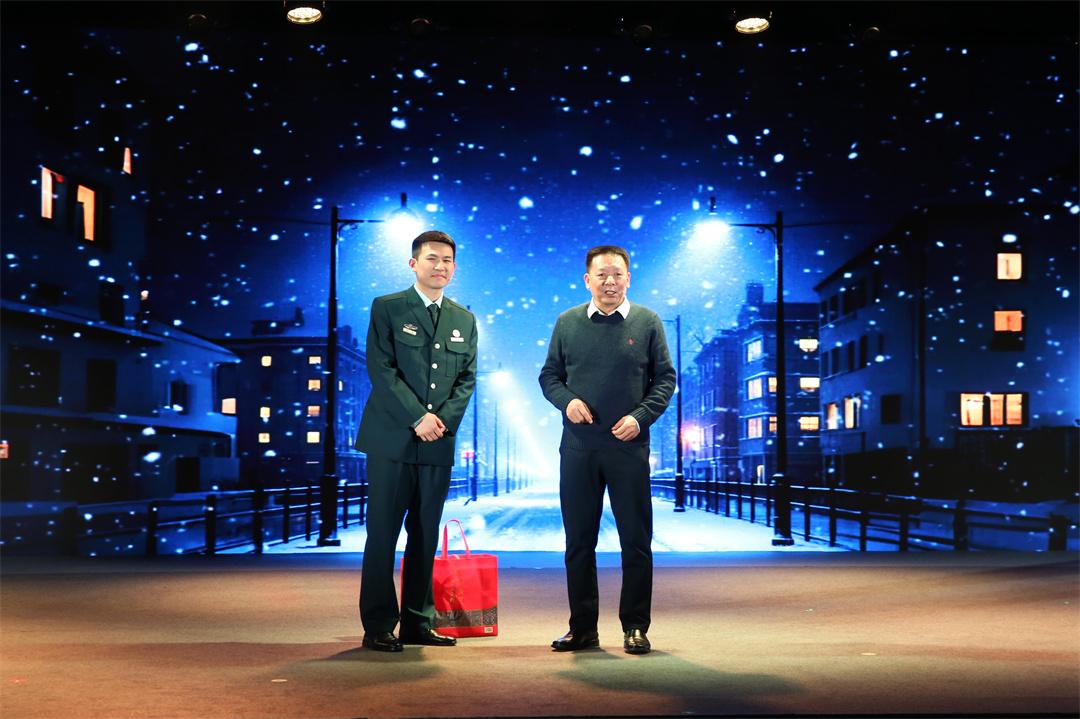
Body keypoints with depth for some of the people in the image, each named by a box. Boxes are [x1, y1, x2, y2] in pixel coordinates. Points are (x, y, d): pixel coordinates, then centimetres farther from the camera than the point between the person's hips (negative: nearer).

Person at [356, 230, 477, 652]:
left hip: (438, 444, 4)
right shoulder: (387, 308, 2)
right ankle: (378, 627, 4)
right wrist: (417, 418, -14)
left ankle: (418, 622, 14)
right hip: (392, 440, -4)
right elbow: (381, 369, -7)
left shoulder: (464, 320, 15)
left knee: (426, 536, 7)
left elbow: (467, 379, 11)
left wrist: (445, 419, -6)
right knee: (383, 535, -2)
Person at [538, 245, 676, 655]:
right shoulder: (567, 323, 8)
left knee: (636, 539, 3)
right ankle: (582, 628, 17)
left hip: (629, 447, -2)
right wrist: (566, 401, -8)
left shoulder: (647, 322, 4)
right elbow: (549, 376, 12)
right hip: (578, 447, 2)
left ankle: (635, 627, 14)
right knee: (578, 540, 7)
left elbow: (665, 379, 4)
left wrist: (640, 416, -10)